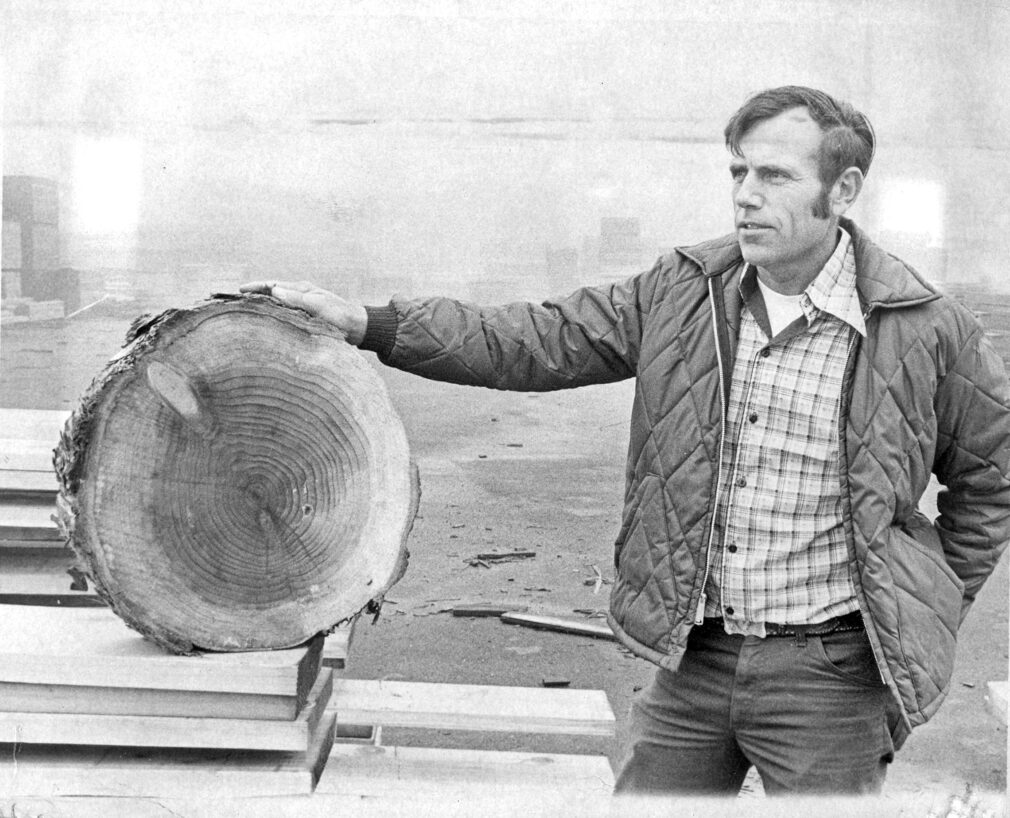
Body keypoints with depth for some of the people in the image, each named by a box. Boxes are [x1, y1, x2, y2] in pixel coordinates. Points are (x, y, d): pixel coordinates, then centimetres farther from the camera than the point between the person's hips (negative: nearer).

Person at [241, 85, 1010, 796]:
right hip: (694, 656, 4)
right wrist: (366, 323, -7)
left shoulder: (927, 330, -8)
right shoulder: (681, 292, 0)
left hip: (829, 671, -3)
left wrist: (936, 603, 6)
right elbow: (539, 342, -1)